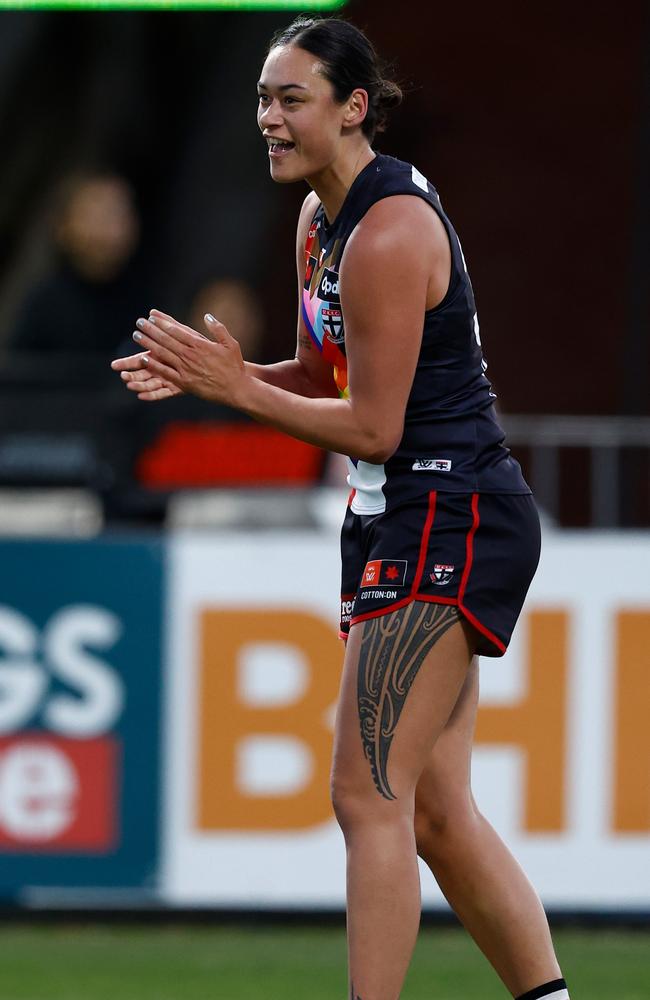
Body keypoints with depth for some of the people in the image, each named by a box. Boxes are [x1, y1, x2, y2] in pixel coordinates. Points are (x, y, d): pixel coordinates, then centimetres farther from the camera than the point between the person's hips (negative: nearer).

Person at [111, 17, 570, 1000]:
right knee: (437, 811, 9)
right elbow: (327, 379, 20)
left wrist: (238, 389, -14)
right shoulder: (321, 218, 12)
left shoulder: (387, 234, -18)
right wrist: (208, 372, 4)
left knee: (369, 796, -13)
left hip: (446, 520, -10)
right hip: (401, 521, 10)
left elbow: (373, 427, -17)